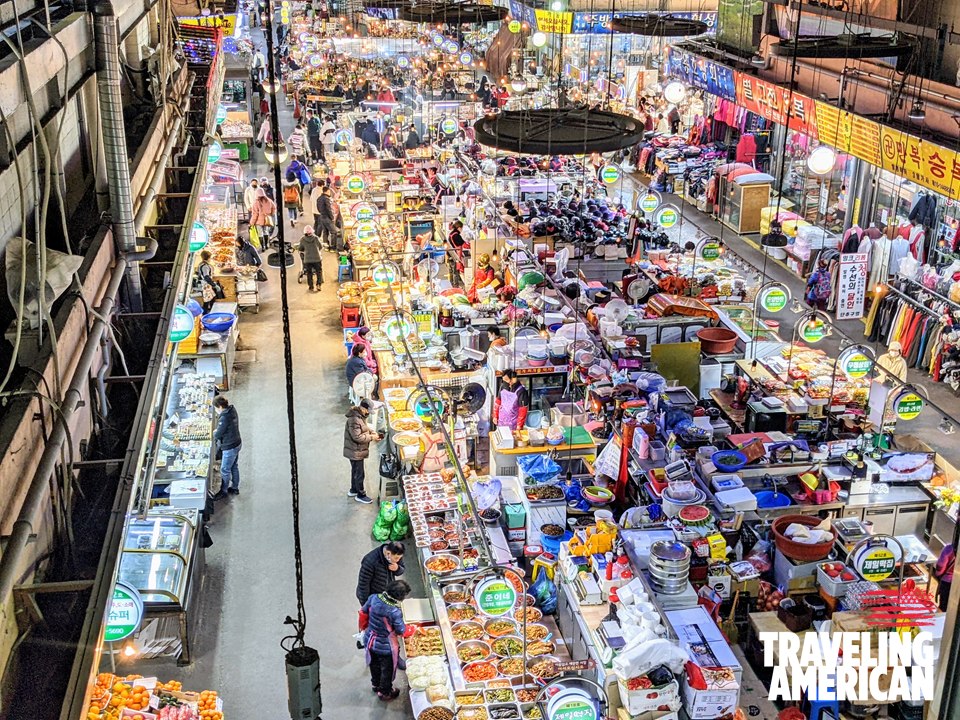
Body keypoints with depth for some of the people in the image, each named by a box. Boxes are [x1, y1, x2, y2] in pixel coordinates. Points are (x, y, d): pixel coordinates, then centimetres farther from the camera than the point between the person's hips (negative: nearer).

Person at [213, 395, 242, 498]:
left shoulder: (224, 418, -31)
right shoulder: (232, 410, -4)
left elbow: (218, 435, -23)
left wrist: (214, 433, -1)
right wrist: (218, 431, -1)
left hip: (229, 448, -9)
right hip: (236, 444, 9)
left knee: (225, 470, 11)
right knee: (234, 467, 24)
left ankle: (223, 491, 28)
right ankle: (235, 488, 40)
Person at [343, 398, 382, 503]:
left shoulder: (360, 415, 3)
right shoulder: (354, 420, -29)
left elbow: (364, 428, 17)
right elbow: (357, 437, -30)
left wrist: (373, 433, 0)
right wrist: (371, 437, -21)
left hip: (358, 451, 10)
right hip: (355, 452, -10)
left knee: (355, 471, 24)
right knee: (359, 474, 4)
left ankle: (353, 490, 41)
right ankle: (360, 495, 17)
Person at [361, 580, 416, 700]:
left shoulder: (373, 599, -20)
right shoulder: (394, 612, -35)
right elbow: (403, 632, -21)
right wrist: (414, 628, 0)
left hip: (370, 641, 6)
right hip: (386, 647, -6)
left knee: (374, 665, 32)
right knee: (387, 670, 23)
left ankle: (376, 685, 56)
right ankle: (385, 693, 44)